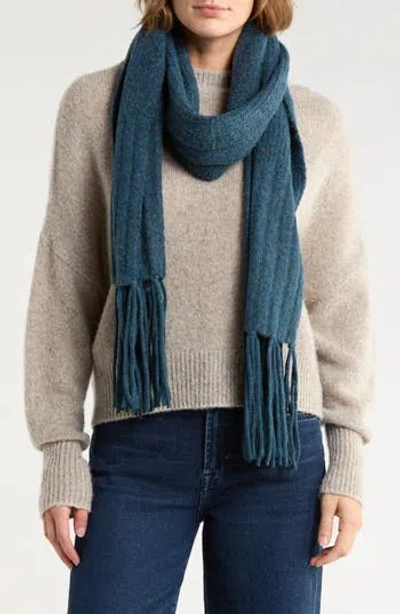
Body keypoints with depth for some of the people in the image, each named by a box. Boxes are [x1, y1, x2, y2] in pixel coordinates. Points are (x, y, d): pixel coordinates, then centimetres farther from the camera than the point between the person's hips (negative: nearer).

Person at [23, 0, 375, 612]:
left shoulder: (314, 121, 8)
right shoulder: (97, 103, 5)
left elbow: (338, 294, 9)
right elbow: (66, 283, 5)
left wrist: (349, 461, 1)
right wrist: (60, 455, -1)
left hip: (276, 443, 1)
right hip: (139, 445, 0)